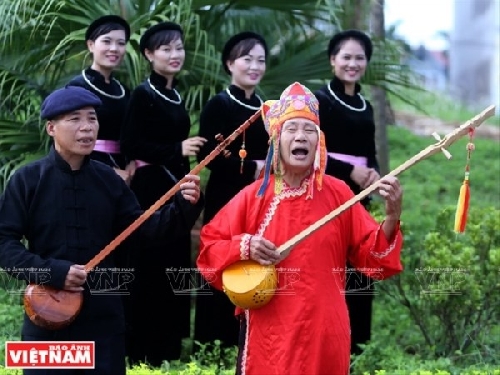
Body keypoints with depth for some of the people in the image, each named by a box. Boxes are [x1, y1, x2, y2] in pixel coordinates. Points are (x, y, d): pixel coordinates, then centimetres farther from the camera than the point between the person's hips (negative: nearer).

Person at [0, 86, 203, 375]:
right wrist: (53, 272, -18)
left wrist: (185, 205, -13)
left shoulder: (107, 179, 6)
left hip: (103, 314, 3)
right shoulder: (28, 180, -4)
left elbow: (145, 225, 5)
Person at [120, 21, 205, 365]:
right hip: (151, 189, -8)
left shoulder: (176, 97, 14)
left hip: (175, 188, 8)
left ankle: (170, 344, 16)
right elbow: (130, 145, -17)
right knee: (151, 266, -6)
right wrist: (177, 150, -22)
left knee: (175, 266, 9)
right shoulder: (143, 94, -9)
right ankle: (145, 348, 0)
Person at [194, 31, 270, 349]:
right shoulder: (218, 105, -3)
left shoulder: (266, 109, 15)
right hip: (227, 201, -6)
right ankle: (215, 345, 1)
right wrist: (251, 167, -16)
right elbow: (207, 155, -12)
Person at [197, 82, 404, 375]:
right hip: (269, 334, 0)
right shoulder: (254, 196, 1)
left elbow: (371, 256, 0)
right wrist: (244, 246, -11)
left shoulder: (338, 194, 2)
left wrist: (391, 218, -16)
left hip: (324, 333, 0)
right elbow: (208, 246, 6)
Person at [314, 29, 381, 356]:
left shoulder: (365, 106, 16)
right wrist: (350, 172, -15)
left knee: (358, 266, 6)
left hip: (359, 196, 7)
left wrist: (374, 173, -5)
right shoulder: (320, 100, -6)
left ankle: (355, 342, 13)